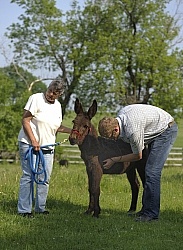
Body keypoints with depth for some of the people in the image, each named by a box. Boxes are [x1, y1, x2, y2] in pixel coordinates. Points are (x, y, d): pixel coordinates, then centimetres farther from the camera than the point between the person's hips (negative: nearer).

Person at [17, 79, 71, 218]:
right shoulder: (36, 99, -9)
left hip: (47, 147, 6)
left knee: (45, 178, 8)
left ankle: (40, 207, 20)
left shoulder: (58, 105, 11)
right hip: (29, 144, -6)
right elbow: (25, 121, -13)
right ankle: (24, 209, -2)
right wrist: (33, 140, -20)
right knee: (28, 176, -7)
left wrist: (71, 131, 6)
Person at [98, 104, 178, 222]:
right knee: (150, 171, 10)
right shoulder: (120, 115, -6)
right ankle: (146, 209, 16)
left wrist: (114, 160, -9)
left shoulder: (132, 130, -33)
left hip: (167, 131, -10)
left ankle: (151, 213, -13)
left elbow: (138, 156, -17)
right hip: (157, 131, 10)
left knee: (152, 172, -15)